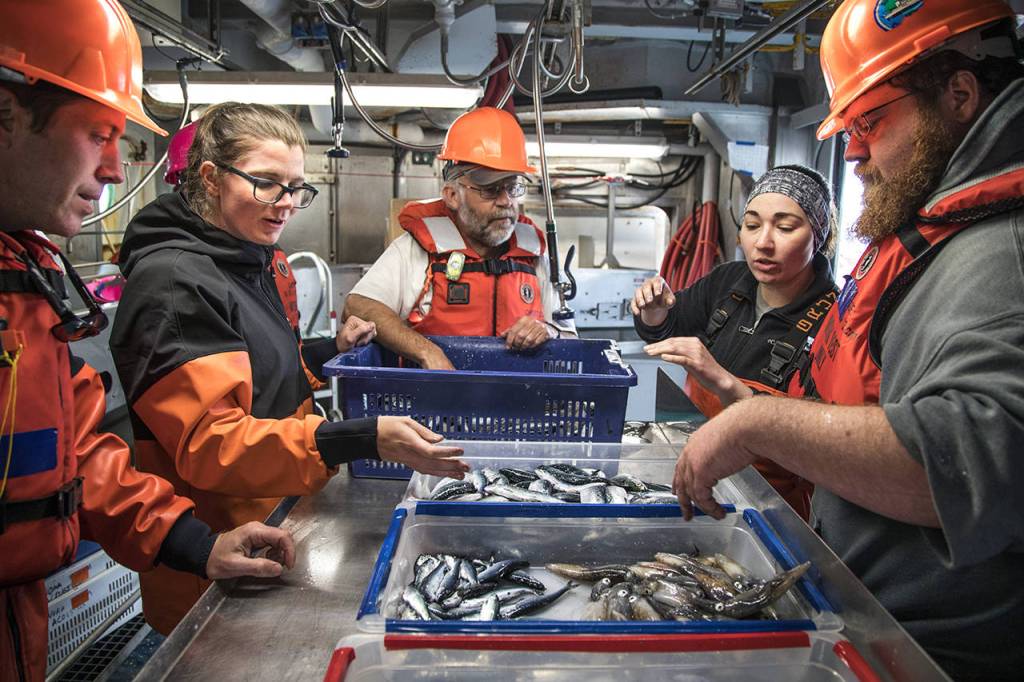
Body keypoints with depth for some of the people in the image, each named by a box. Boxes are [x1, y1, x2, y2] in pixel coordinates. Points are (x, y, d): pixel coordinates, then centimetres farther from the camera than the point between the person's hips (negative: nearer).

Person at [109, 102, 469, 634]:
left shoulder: (253, 263, 8)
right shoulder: (174, 283, -22)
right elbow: (210, 442, -29)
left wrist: (329, 350, 4)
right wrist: (364, 440, -39)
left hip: (281, 521, 9)